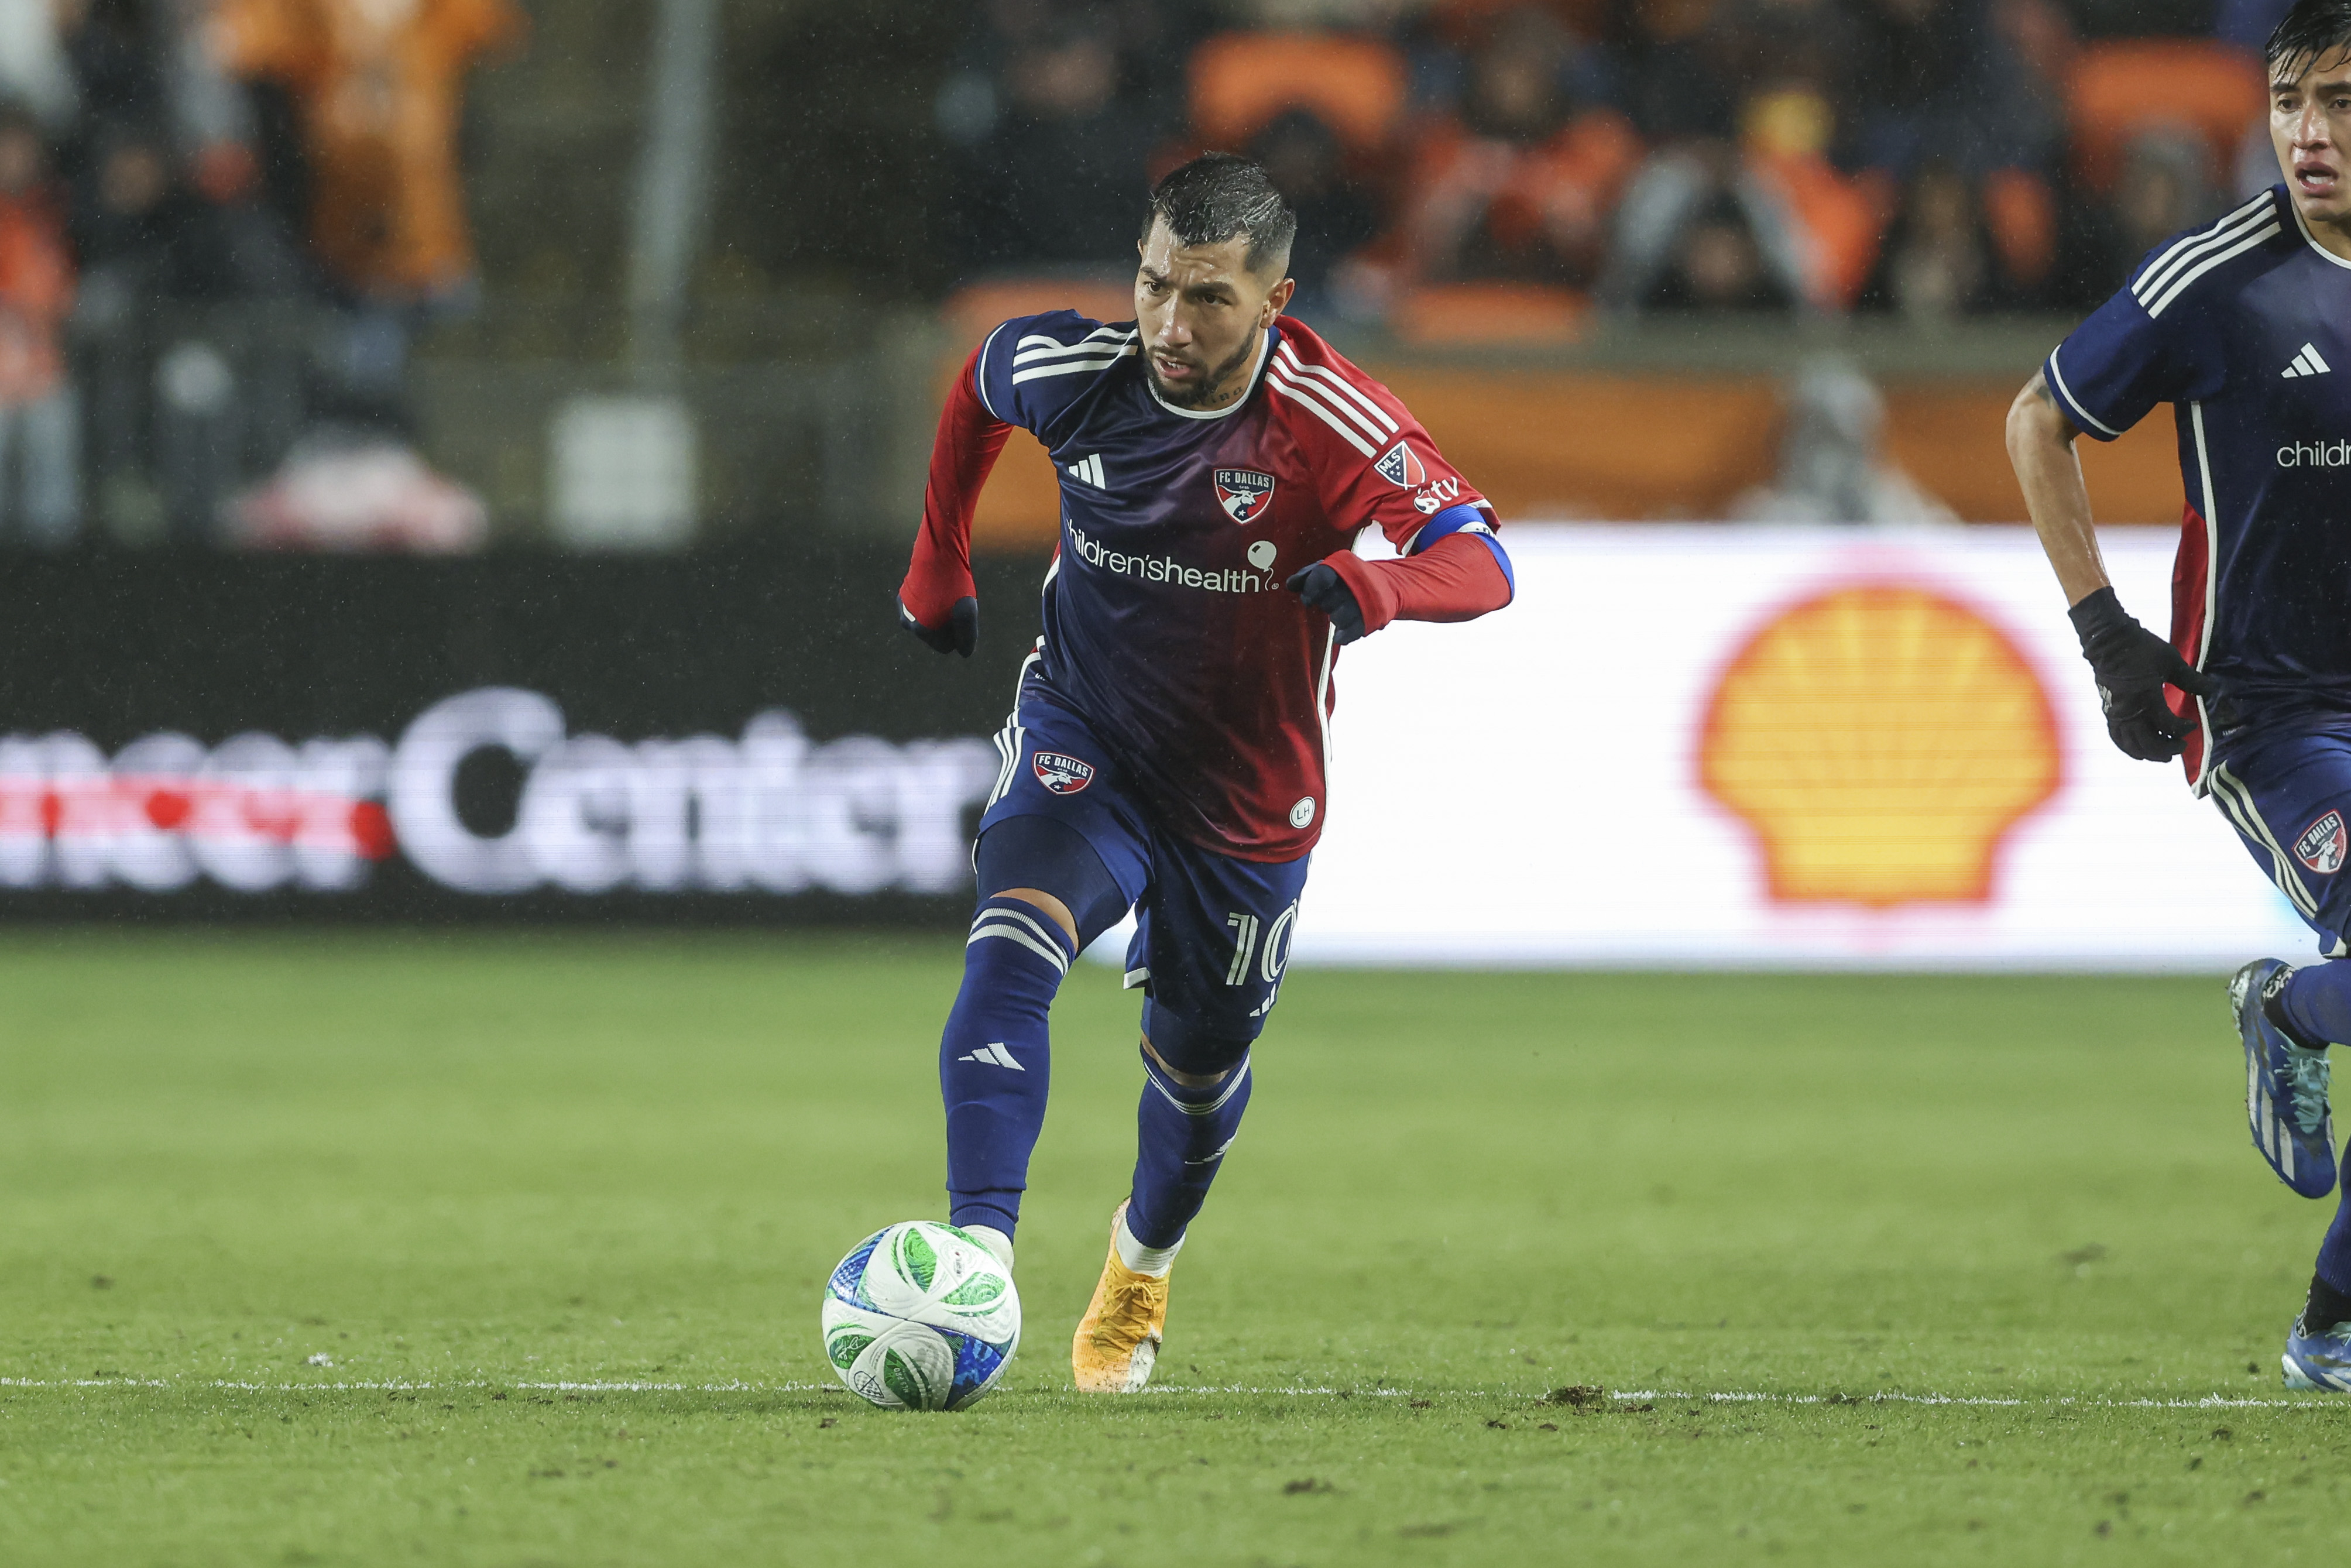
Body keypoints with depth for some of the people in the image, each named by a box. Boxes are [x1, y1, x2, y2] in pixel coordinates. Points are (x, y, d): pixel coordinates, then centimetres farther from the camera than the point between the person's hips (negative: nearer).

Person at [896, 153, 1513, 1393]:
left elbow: (1480, 561, -34)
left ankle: (1142, 1267, 49)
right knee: (1011, 950, -29)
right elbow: (979, 381, 9)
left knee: (1199, 1068, 17)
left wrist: (1381, 584, -56)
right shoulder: (1072, 372, -16)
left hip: (1246, 799, 0)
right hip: (1082, 739, 0)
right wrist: (938, 565, 16)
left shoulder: (1329, 424, -25)